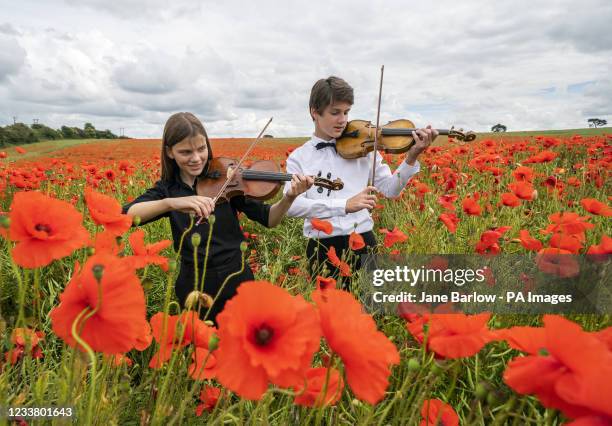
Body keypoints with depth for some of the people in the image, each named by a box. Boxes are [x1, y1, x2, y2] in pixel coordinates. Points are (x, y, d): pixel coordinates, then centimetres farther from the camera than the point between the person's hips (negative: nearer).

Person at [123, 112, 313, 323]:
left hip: (235, 277, -1)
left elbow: (268, 219, -7)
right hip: (194, 285, 1)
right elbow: (124, 216, -20)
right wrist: (170, 202, -37)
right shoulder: (166, 189, -2)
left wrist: (289, 197, -28)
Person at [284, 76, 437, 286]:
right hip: (323, 248, -1)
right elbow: (291, 205, -15)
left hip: (363, 241, 1)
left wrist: (411, 158, -13)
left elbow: (390, 189, 4)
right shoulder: (299, 157, 1)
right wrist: (345, 205, -26)